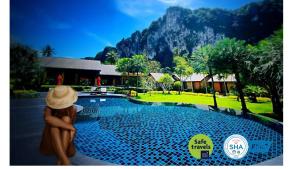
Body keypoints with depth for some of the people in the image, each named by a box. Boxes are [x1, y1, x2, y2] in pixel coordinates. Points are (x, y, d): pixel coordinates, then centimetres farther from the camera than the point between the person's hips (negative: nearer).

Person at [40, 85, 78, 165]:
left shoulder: (72, 109, -10)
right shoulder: (50, 108, -16)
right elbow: (47, 118, -38)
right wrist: (70, 127, -38)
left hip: (66, 146, 1)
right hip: (48, 147, -1)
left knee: (66, 119, -24)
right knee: (53, 124, -28)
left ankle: (60, 160, -27)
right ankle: (64, 160, -34)